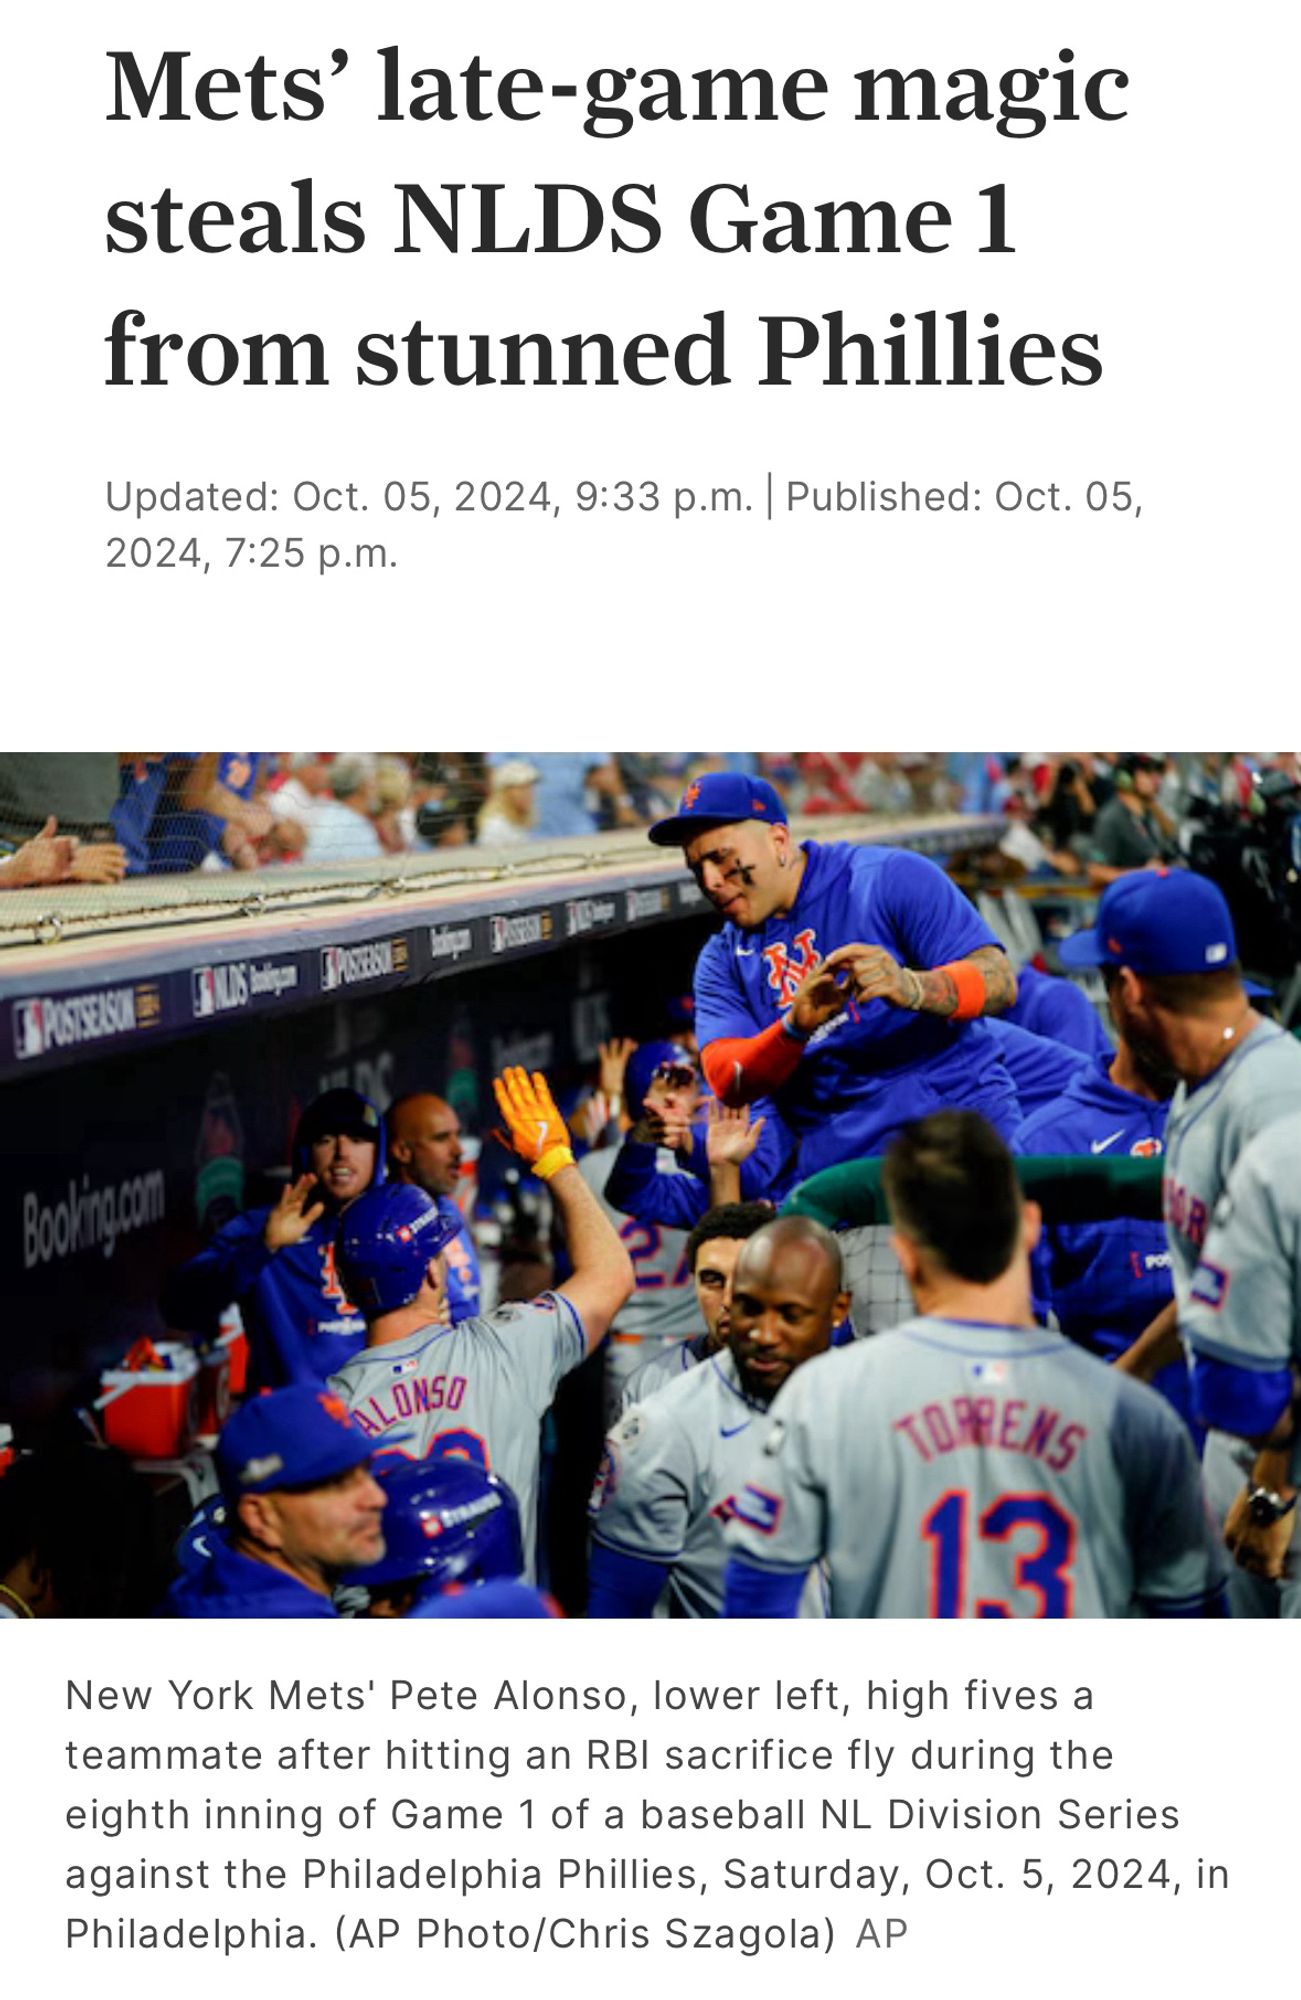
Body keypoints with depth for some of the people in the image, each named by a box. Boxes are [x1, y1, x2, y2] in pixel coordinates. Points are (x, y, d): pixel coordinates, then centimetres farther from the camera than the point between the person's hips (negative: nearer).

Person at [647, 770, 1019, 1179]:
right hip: (837, 1168, 4)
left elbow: (1000, 981, -9)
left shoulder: (889, 878, -1)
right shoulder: (721, 961, 11)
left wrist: (911, 988, -30)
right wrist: (795, 1028, -24)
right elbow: (726, 1083, -4)